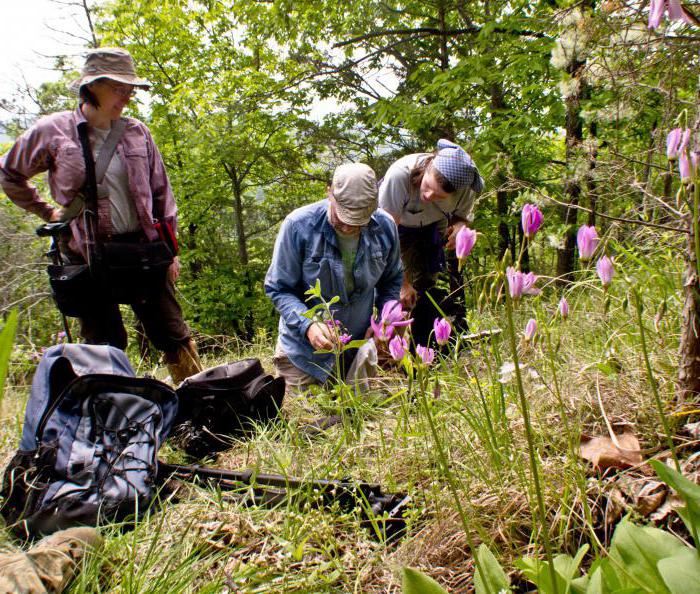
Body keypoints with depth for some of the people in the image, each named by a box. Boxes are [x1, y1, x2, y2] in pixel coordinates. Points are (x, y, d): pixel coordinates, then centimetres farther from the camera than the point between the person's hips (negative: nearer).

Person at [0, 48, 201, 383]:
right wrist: (47, 212, 7)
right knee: (105, 346, 6)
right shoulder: (54, 131, -1)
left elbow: (160, 192, 11)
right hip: (88, 255, -2)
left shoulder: (136, 132, 6)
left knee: (173, 336, 4)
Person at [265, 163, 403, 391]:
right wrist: (308, 324, -32)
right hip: (305, 350, -3)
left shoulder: (385, 227, -12)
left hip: (359, 346, 3)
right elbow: (278, 289, -16)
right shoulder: (298, 225, -23)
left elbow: (392, 282, 5)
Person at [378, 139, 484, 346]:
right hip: (394, 222, -3)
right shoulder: (400, 174, -43)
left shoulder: (466, 188, -31)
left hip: (432, 227, 3)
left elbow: (463, 215, -6)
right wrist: (403, 282, -31)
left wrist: (459, 226, -33)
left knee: (426, 285, 3)